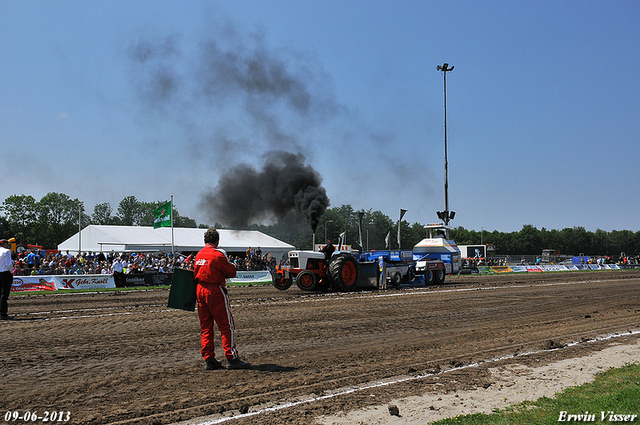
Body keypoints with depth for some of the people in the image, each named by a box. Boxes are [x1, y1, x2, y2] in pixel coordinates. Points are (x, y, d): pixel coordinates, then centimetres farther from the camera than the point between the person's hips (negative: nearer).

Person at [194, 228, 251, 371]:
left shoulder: (199, 254, 9)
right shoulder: (218, 254, -13)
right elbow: (231, 272, -7)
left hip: (200, 290, 8)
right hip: (215, 291, -7)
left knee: (205, 326, 10)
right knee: (226, 325, -2)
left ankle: (208, 359, 12)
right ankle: (232, 359, -1)